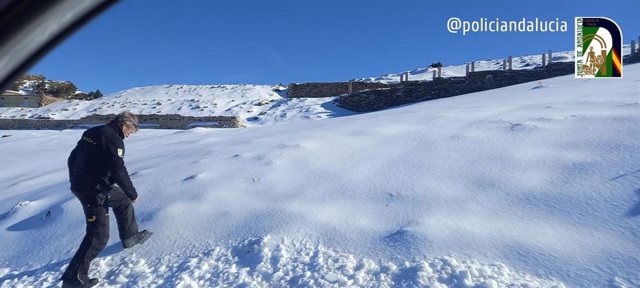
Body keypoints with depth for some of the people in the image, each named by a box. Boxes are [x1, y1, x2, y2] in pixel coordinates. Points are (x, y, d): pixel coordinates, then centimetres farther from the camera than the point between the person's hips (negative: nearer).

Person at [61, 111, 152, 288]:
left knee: (123, 201, 27)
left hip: (78, 185, 10)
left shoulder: (92, 132, 9)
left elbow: (72, 158, 16)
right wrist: (133, 194, -10)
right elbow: (119, 171, -22)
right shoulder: (114, 139, -19)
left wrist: (75, 180, 28)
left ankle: (130, 237, 39)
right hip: (94, 191, -10)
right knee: (98, 236, -1)